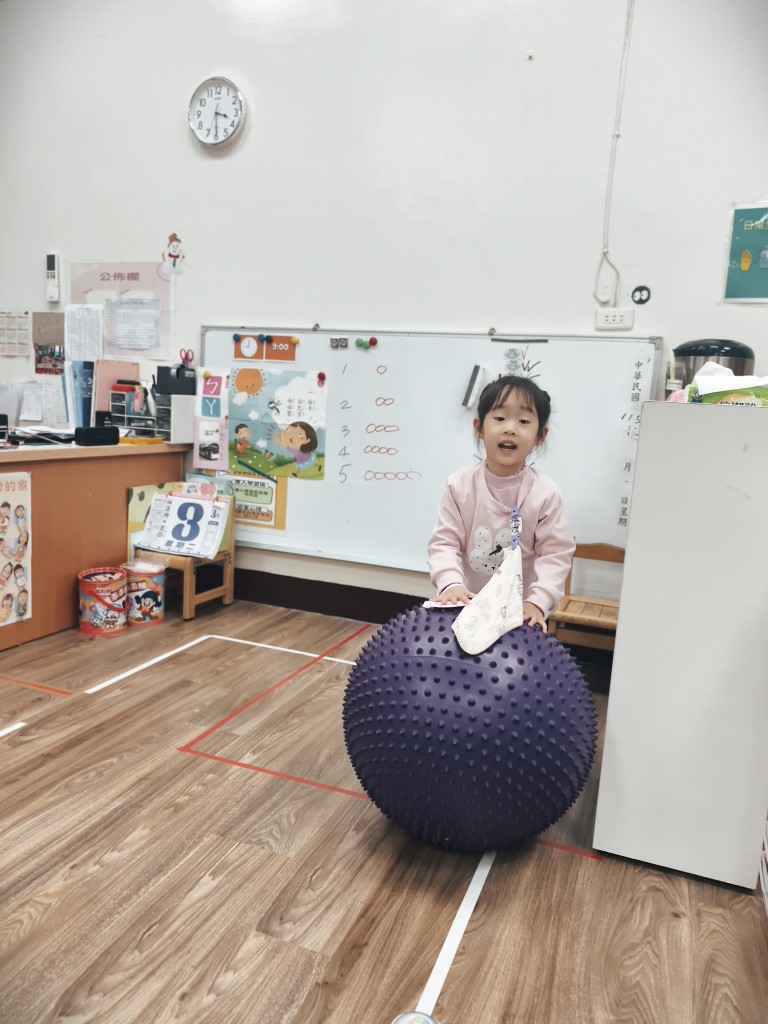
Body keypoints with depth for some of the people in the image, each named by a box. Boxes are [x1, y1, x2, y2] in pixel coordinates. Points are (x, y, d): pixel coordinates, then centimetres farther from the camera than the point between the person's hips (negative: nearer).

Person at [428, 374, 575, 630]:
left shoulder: (546, 494, -12)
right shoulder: (459, 485, -9)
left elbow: (556, 554, -11)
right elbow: (443, 543, -9)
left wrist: (538, 601, -22)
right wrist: (450, 584, -24)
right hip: (466, 606, 1)